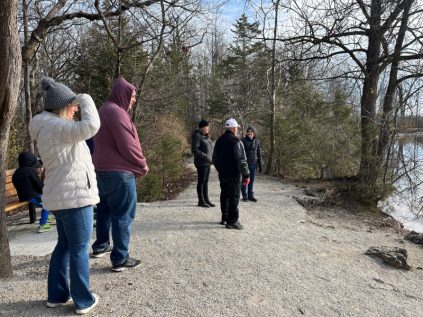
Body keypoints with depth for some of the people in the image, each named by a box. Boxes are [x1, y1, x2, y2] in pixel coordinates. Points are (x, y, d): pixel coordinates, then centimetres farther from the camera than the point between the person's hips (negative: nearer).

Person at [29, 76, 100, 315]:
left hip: (61, 196, 10)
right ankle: (83, 301, 14)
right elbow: (91, 126, -32)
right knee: (80, 249, 1)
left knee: (64, 245, 20)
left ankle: (57, 294, 31)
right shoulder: (55, 127, -17)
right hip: (74, 196, -10)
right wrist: (86, 99, -15)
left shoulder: (48, 128, 15)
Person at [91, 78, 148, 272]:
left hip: (103, 170, 10)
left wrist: (138, 164, 16)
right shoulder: (117, 112, -15)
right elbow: (127, 146, -21)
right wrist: (143, 165, -6)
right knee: (123, 215, -4)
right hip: (119, 172, -10)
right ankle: (120, 259, 2)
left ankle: (101, 246, 35)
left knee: (105, 209, 21)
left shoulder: (105, 110, 17)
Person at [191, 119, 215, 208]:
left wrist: (212, 157, 9)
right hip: (201, 163, -8)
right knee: (201, 181, 0)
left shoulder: (205, 136, 13)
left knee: (206, 181, 12)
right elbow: (194, 150, -21)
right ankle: (201, 201, 10)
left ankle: (206, 199, 20)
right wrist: (205, 157, -21)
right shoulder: (197, 136, -13)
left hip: (207, 163, 8)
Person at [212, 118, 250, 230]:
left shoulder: (219, 141, 10)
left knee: (224, 195, 17)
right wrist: (246, 175, -12)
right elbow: (241, 160, -18)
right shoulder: (236, 141, -16)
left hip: (222, 174, 8)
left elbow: (215, 159, 18)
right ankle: (232, 221, 1)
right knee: (234, 197, -2)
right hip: (234, 175, -8)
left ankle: (224, 218, 26)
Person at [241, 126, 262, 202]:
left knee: (251, 180, 10)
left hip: (253, 163, 4)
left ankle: (250, 195, 20)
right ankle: (245, 196, 12)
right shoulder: (243, 140, -5)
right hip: (245, 163, -4)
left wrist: (260, 165, 12)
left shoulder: (257, 141, 8)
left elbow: (259, 154, 13)